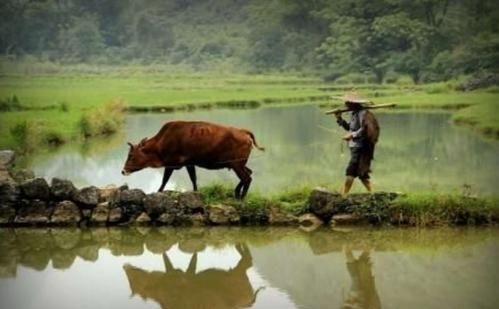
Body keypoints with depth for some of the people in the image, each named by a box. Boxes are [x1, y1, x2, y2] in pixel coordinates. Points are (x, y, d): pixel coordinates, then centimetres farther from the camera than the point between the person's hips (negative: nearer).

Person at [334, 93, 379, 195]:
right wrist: (340, 119, 13)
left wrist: (352, 135, -23)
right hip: (356, 148, 10)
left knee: (350, 172, -13)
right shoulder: (355, 114, 15)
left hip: (361, 148, -10)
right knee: (361, 174, 13)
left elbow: (364, 130, -24)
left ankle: (344, 195, -13)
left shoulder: (363, 113, -14)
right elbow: (350, 128, 23)